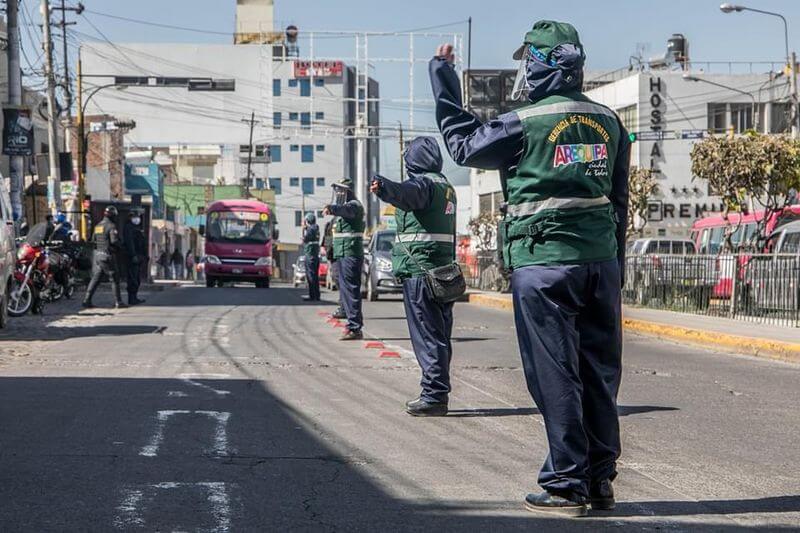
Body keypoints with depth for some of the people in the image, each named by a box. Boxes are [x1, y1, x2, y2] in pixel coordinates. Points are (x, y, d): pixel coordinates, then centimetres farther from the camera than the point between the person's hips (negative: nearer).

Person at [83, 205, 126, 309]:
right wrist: (120, 245, -4)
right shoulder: (111, 226, -13)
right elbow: (114, 240, -23)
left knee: (95, 278, 10)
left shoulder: (98, 226, 12)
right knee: (115, 279, 1)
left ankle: (87, 300, 5)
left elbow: (93, 240, 17)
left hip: (98, 255, 7)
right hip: (108, 256, -7)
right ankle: (118, 302, 3)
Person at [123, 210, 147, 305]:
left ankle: (134, 297, 15)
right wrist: (133, 255, -25)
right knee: (133, 279, -11)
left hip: (138, 257, 9)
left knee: (137, 279, 10)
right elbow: (129, 242, -18)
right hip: (131, 258, -9)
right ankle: (132, 299, -11)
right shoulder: (128, 227, -8)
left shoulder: (138, 228, 22)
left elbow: (143, 244, 26)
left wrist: (144, 256, 22)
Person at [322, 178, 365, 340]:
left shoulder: (354, 205, -12)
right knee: (345, 289, 12)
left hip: (351, 253, -11)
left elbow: (345, 210, -35)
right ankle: (354, 325, 16)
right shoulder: (346, 206, 20)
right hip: (342, 254, 11)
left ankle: (355, 328, -17)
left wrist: (332, 208, -53)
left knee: (351, 289, -14)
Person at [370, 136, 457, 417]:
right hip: (444, 268, 10)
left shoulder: (422, 183, -10)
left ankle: (434, 396, -11)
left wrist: (384, 188, -54)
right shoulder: (446, 186, 21)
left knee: (426, 335, -9)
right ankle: (438, 393, 19)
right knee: (440, 336, 13)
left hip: (419, 270, -10)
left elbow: (407, 193, -35)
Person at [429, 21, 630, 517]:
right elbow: (620, 202, 13)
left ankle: (566, 485, 2)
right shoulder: (608, 122, 8)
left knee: (554, 374, -1)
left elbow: (462, 142, 7)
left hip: (544, 263, -5)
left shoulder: (526, 123, -10)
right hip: (602, 260, 6)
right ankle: (601, 479, 16)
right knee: (598, 372, 10)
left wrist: (443, 77, 15)